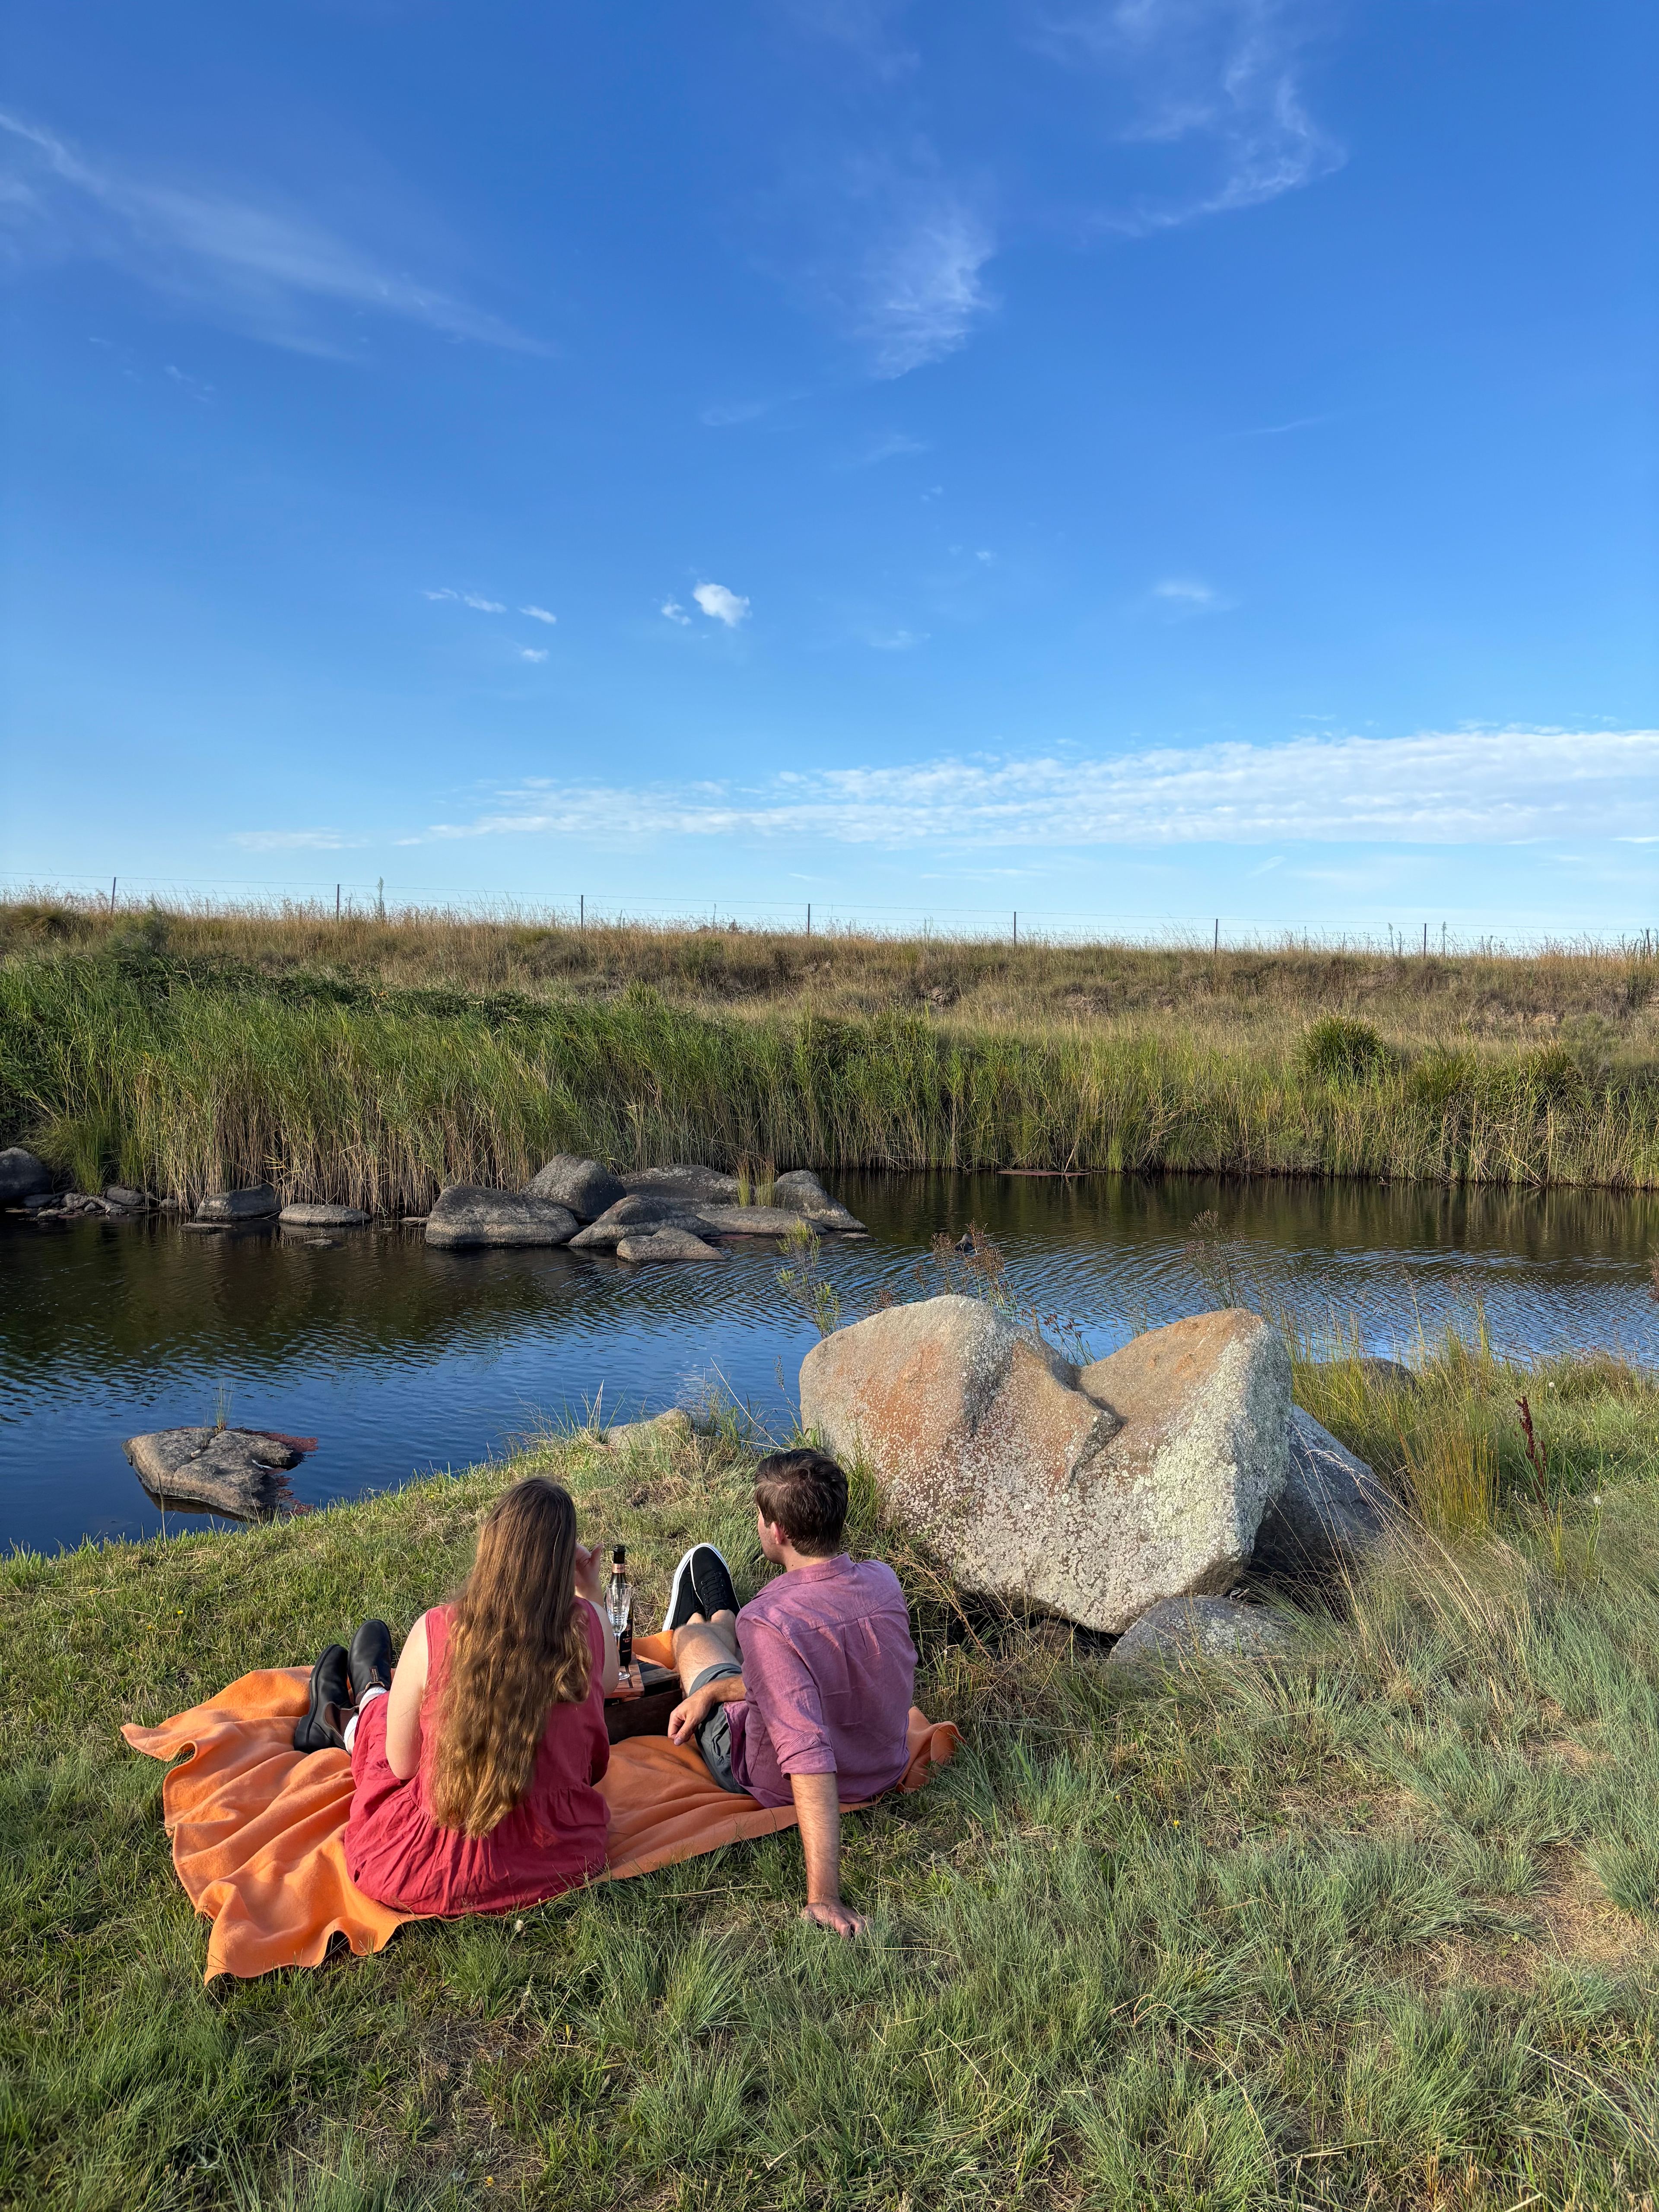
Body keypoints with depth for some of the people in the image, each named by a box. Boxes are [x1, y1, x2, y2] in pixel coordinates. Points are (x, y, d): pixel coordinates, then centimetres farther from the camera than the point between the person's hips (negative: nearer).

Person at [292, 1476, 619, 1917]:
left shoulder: (437, 1632, -21)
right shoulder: (589, 1625, -14)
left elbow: (402, 1764, -7)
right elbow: (607, 1682, 10)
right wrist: (590, 1592, 11)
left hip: (436, 1876, -3)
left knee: (381, 1711, 26)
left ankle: (346, 1723, 61)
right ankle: (349, 1726, 59)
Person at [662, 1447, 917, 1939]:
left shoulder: (771, 1623, -39)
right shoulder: (883, 1582, -18)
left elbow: (810, 1764, -41)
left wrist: (824, 1898, -37)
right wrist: (713, 1691, -2)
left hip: (773, 1784, -5)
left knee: (695, 1637, 22)